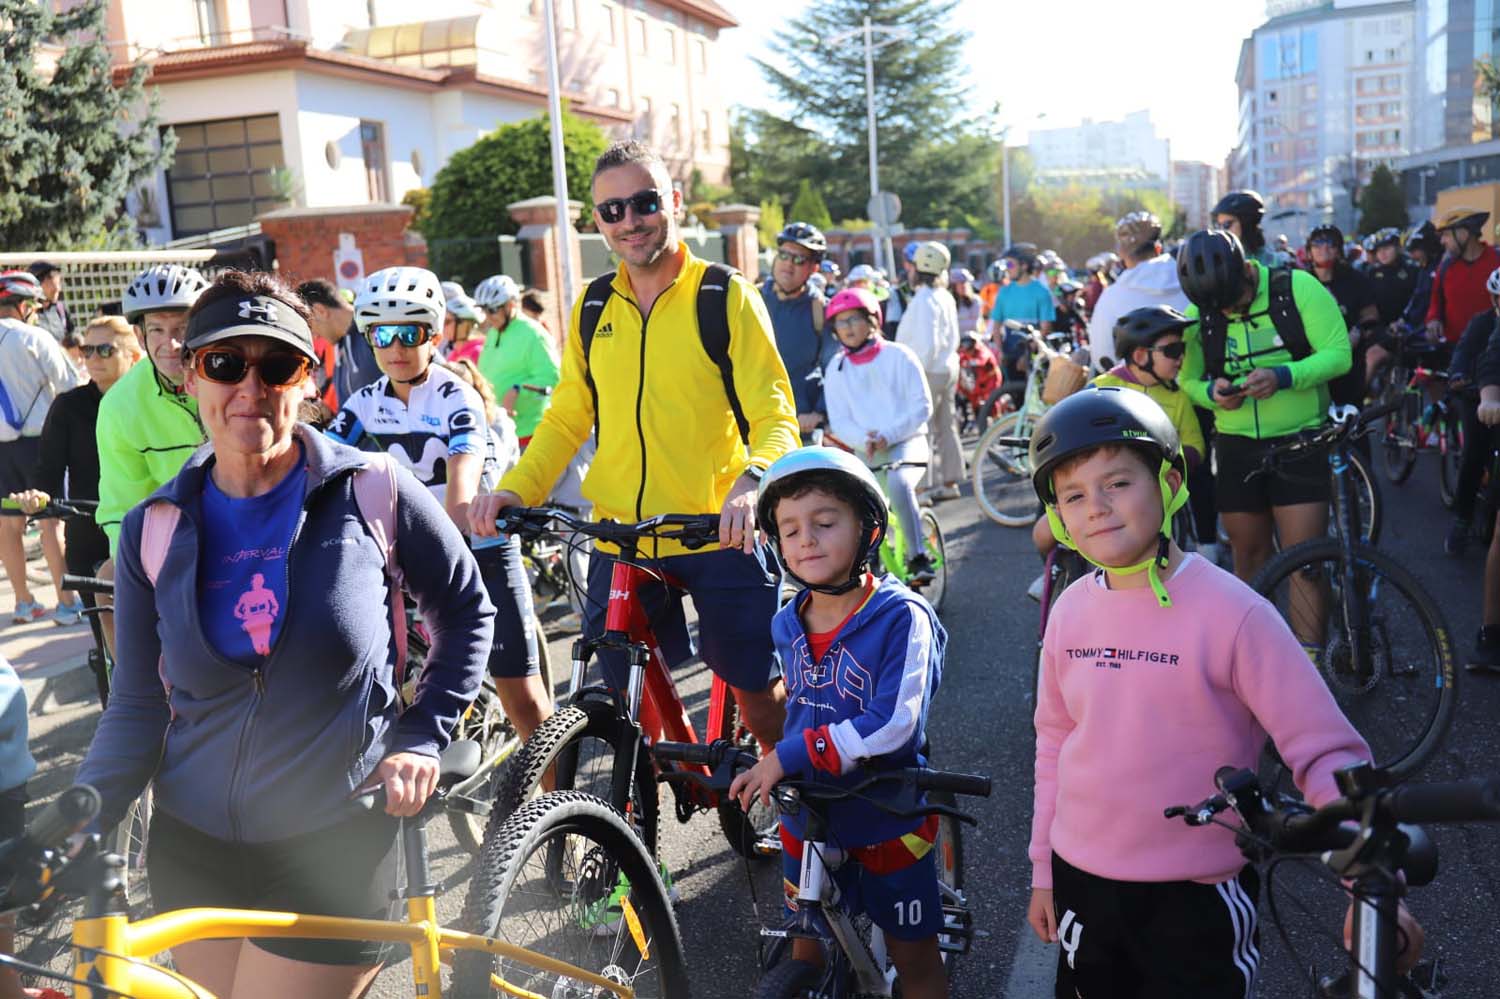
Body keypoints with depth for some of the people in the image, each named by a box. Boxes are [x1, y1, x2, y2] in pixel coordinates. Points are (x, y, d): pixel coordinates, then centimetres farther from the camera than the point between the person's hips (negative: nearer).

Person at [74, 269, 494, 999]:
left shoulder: (371, 492, -9)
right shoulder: (154, 530, -1)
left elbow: (466, 612, 4)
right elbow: (138, 706, 3)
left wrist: (423, 735, -4)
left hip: (332, 850, -3)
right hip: (191, 851, 4)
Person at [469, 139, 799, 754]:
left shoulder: (727, 297, -3)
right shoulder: (592, 307, 9)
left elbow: (773, 415, -8)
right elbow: (566, 419, 13)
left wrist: (752, 481, -29)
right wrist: (515, 489, -5)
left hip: (719, 536, -3)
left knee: (755, 685, 7)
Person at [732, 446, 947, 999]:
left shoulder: (901, 618, -20)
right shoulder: (787, 625, 0)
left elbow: (894, 724, -30)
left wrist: (791, 756, -31)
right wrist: (770, 768, 12)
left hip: (888, 820, -5)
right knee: (808, 951, 18)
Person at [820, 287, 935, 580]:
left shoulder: (898, 355, -2)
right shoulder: (836, 368, 7)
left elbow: (922, 407, -6)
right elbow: (839, 422, 3)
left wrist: (888, 435, -19)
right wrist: (864, 440, -18)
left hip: (905, 444, -4)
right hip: (863, 453, 4)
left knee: (898, 483, -35)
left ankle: (918, 558, -26)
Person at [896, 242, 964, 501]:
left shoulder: (924, 300, -18)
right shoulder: (945, 296, 11)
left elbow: (926, 344, -25)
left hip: (930, 372, -10)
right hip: (948, 368, 10)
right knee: (946, 426, 15)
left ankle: (928, 485, -1)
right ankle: (950, 482, 23)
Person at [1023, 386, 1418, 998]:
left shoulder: (1233, 613, -18)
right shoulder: (1070, 611, -3)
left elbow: (1325, 752, -15)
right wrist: (1043, 869, 12)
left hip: (1198, 894, -4)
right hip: (1081, 878, 5)